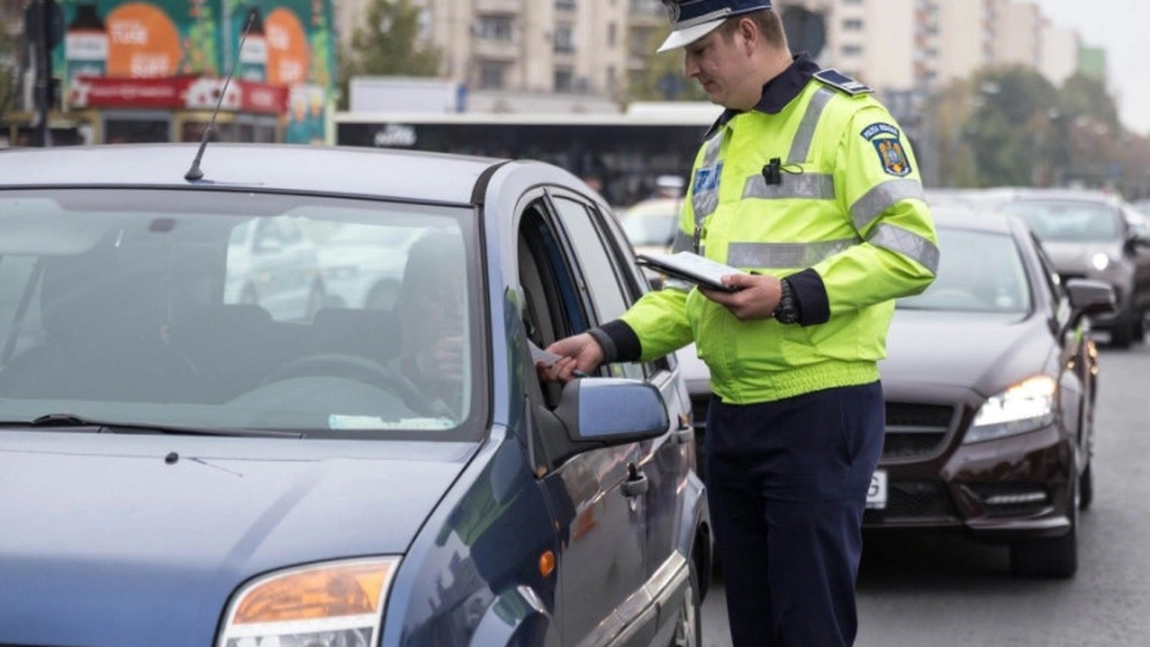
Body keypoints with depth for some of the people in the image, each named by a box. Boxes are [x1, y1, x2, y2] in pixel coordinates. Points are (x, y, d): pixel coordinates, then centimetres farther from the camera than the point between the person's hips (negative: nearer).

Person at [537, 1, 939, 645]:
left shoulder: (847, 118, -6)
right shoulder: (717, 149, 21)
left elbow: (911, 248, -16)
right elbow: (687, 292, 23)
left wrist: (792, 296, -20)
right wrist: (609, 342, 8)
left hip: (820, 407, -8)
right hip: (733, 416, 8)